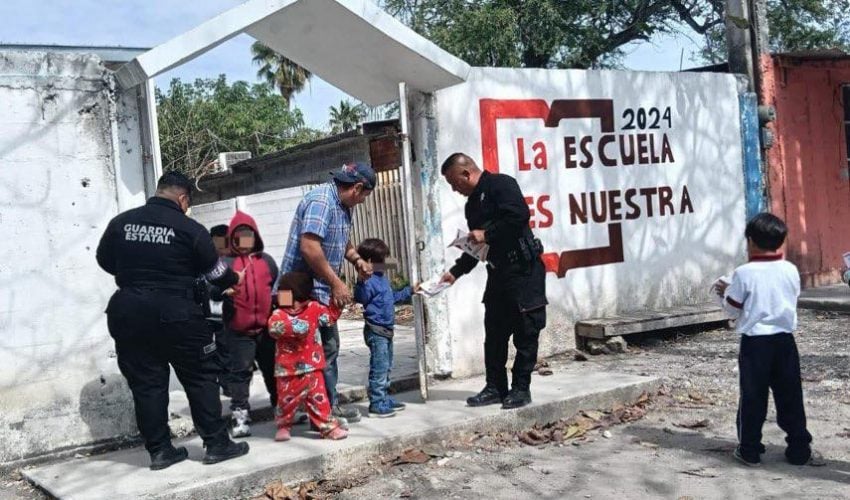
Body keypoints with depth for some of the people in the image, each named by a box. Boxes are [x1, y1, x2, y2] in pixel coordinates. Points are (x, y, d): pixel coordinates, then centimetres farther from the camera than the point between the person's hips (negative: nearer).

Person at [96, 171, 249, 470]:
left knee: (145, 384, 10)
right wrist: (235, 280, 24)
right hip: (175, 312, -4)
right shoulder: (189, 229, -7)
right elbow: (215, 272, 2)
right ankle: (216, 444, 10)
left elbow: (104, 260, 17)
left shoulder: (121, 222, 4)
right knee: (201, 378, 7)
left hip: (128, 311, 4)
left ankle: (159, 450, 14)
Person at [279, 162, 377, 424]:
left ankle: (331, 406, 27)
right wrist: (336, 283, -23)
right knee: (319, 351, -4)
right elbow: (309, 247, -30)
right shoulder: (321, 201, -20)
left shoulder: (342, 205, 11)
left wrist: (356, 259, 9)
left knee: (329, 347, 16)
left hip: (322, 291, 11)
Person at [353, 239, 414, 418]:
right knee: (379, 368, -7)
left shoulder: (382, 278, 14)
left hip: (386, 329, 10)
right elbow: (361, 297, -34)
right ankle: (376, 405, -2)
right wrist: (362, 281, -47)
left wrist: (410, 290, 35)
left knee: (386, 368, 17)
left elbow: (393, 297, 29)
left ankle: (385, 399, 27)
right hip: (376, 330, -10)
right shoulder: (369, 280, -17)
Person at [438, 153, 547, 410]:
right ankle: (496, 388, 17)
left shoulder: (501, 184, -9)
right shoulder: (472, 203, 18)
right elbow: (475, 247, 23)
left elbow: (520, 215, -24)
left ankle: (521, 388, 7)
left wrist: (487, 234, -18)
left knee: (525, 333, 0)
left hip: (523, 270, -9)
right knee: (494, 333, 9)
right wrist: (455, 272, 15)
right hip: (498, 272, 9)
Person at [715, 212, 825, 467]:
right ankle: (800, 450, 16)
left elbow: (733, 311, -4)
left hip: (754, 343, -3)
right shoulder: (791, 270, 0)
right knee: (790, 398, 10)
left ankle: (749, 450, 13)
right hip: (784, 341, 3)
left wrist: (726, 292, 15)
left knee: (752, 398, 6)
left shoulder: (743, 274, -10)